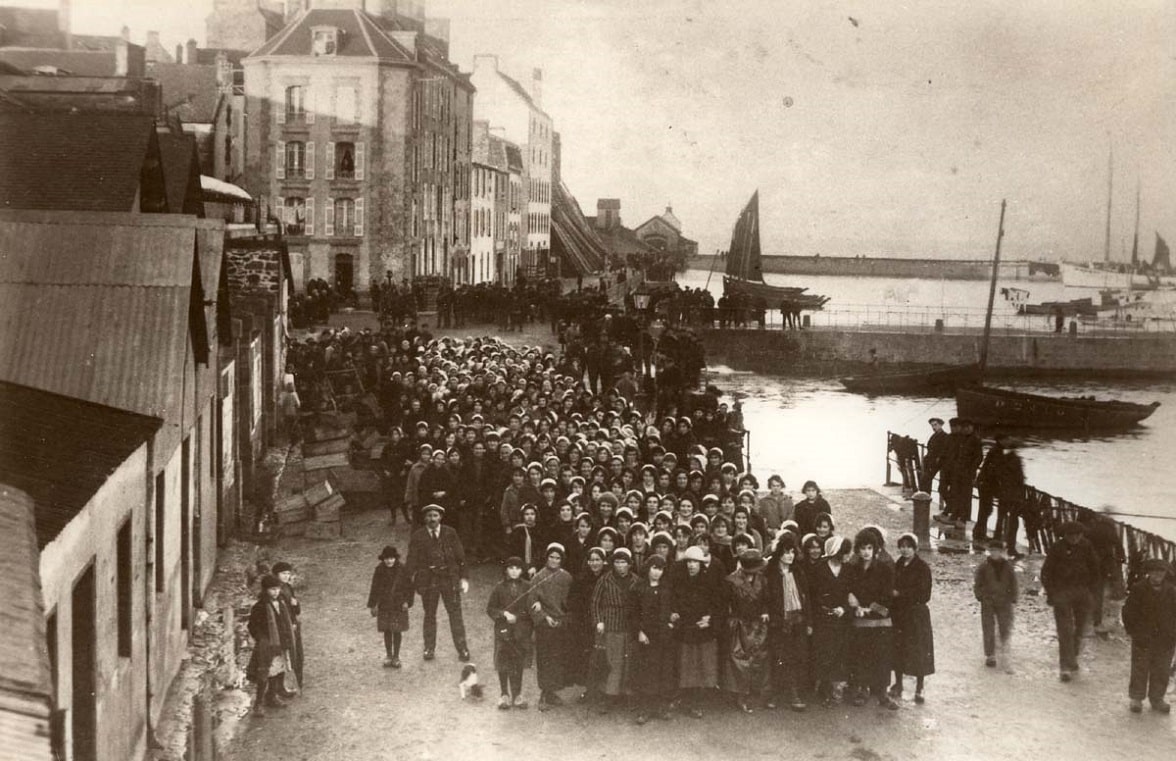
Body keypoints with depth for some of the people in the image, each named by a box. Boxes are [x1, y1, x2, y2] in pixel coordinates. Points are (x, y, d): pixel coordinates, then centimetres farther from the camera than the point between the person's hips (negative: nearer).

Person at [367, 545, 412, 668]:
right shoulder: (379, 570, -4)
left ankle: (396, 657, 15)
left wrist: (407, 601, -9)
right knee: (387, 631, 8)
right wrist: (372, 605, 1)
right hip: (384, 606, 1)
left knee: (397, 631, 4)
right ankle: (388, 656, 20)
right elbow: (375, 588, 2)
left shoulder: (402, 570, -6)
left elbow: (408, 587, 0)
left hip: (399, 606, -1)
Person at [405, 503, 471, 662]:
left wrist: (464, 578, 0)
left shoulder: (450, 533, 2)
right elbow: (411, 561, 1)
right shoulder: (417, 537, 0)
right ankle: (429, 648, 20)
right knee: (429, 615, 9)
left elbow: (460, 556, 4)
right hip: (427, 579, 0)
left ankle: (462, 649, 7)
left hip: (449, 578, 0)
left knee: (455, 613, 0)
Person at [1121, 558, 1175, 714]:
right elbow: (1128, 611, -1)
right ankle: (1136, 698, 15)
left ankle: (1157, 698, 23)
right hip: (1143, 638, -2)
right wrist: (1132, 630, -4)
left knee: (1161, 671, 10)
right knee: (1140, 670, 4)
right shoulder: (1138, 589, -6)